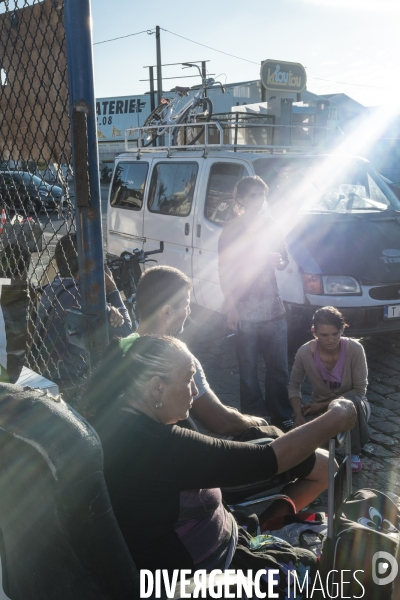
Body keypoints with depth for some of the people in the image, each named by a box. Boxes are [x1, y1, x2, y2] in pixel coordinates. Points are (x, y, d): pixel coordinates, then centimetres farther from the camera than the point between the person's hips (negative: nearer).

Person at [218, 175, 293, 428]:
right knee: (249, 368, 4)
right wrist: (231, 307, -10)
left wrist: (278, 260, -8)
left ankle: (282, 416, 23)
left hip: (274, 309, 3)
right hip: (245, 311, -3)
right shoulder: (232, 229, -2)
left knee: (279, 368, 9)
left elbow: (284, 261, 16)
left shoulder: (272, 226, 9)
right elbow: (224, 271, -3)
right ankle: (254, 417, 19)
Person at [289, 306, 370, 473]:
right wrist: (299, 416, -20)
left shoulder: (355, 349, -24)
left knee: (352, 401, -38)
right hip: (319, 407, 2)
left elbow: (360, 390, -18)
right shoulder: (304, 353, -20)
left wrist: (323, 405, -21)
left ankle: (354, 452, -10)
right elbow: (294, 386, -5)